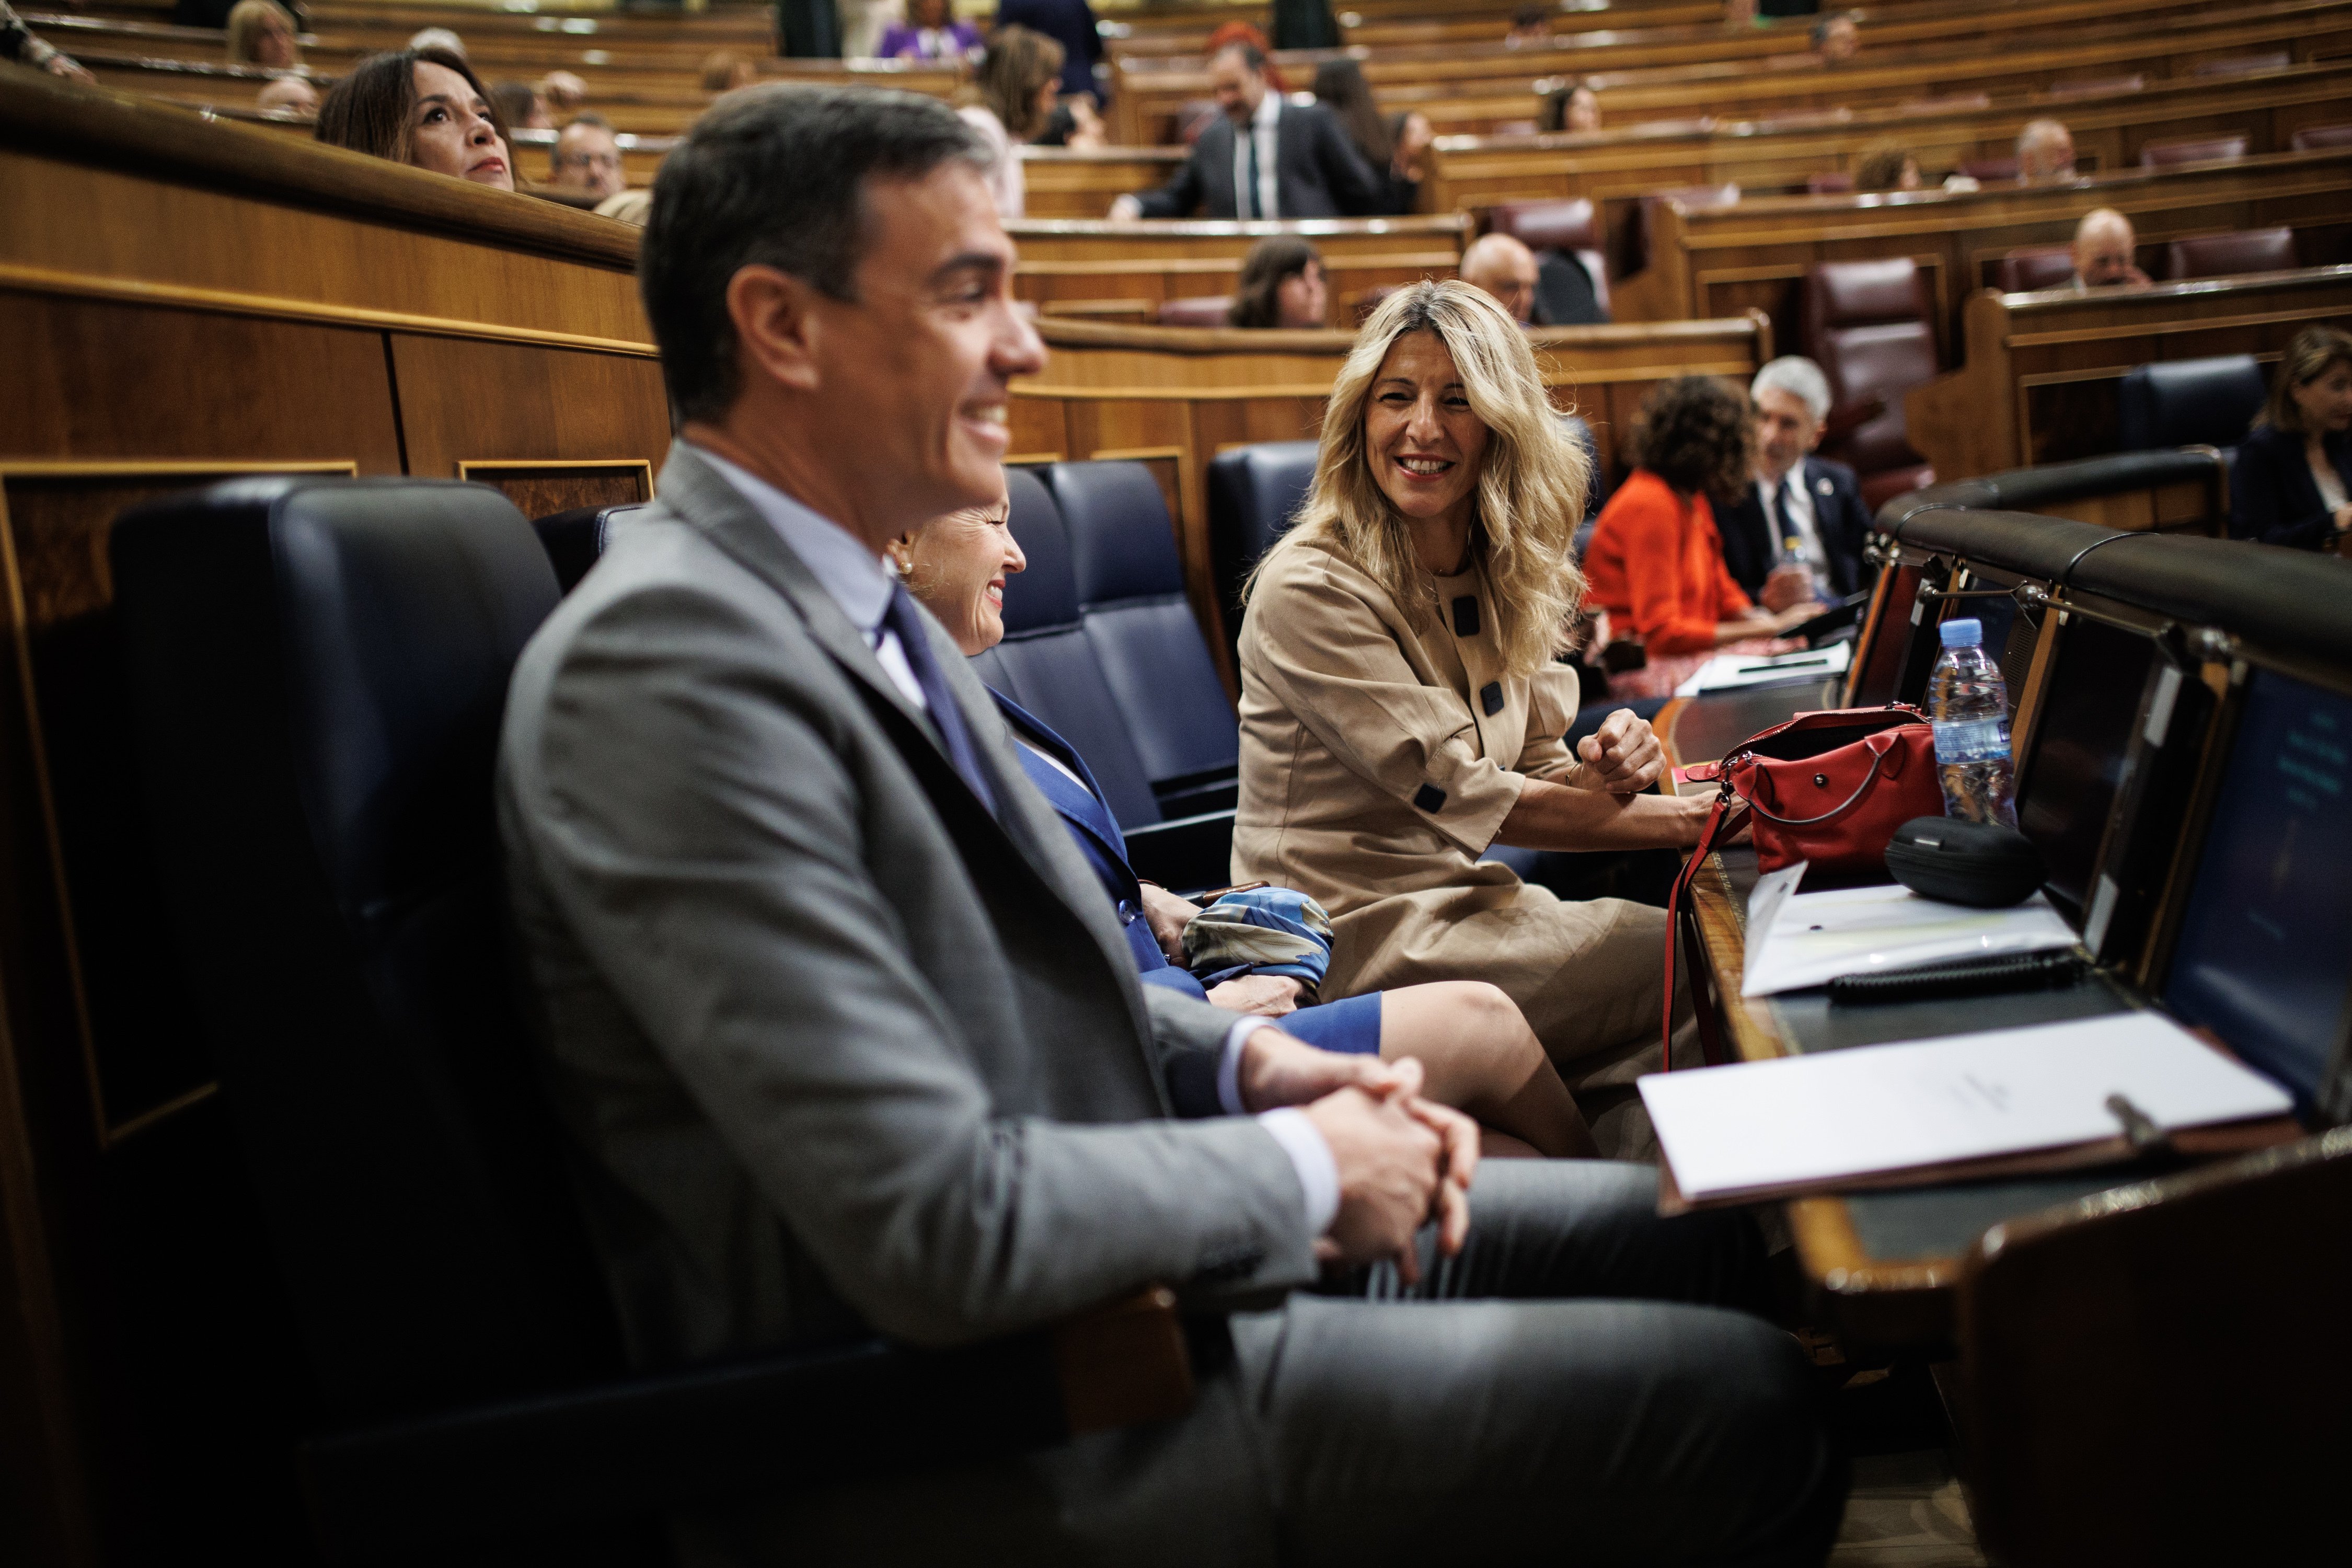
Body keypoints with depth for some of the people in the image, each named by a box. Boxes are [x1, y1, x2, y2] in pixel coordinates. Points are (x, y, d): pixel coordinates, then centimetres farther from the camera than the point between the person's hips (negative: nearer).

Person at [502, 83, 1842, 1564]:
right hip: (953, 1436, -10)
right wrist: (1302, 1170, -13)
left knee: (1696, 1232, 13)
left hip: (1110, 1267, 10)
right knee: (1748, 1408, -9)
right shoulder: (665, 657, -24)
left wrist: (1247, 1059, 0)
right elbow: (943, 1231, -28)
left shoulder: (854, 603, 8)